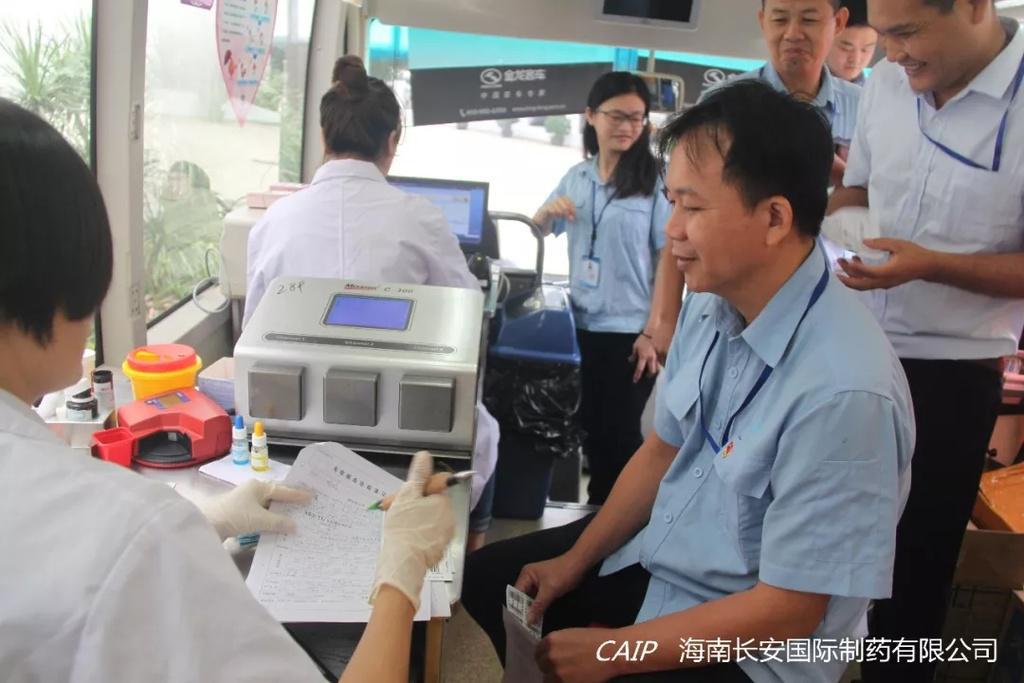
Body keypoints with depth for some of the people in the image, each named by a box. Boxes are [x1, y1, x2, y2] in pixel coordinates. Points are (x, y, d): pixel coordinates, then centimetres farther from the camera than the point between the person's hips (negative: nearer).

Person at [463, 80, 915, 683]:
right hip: (655, 555, 7)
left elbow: (787, 612, -25)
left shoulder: (843, 391, -32)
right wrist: (575, 561, 3)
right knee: (485, 580, 14)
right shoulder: (712, 304, -7)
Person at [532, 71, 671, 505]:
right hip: (581, 327, 5)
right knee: (591, 432, 15)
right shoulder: (576, 177, 7)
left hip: (630, 332, -5)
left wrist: (655, 332, -13)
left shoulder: (654, 181, -8)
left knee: (619, 436, 5)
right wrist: (550, 209, -4)